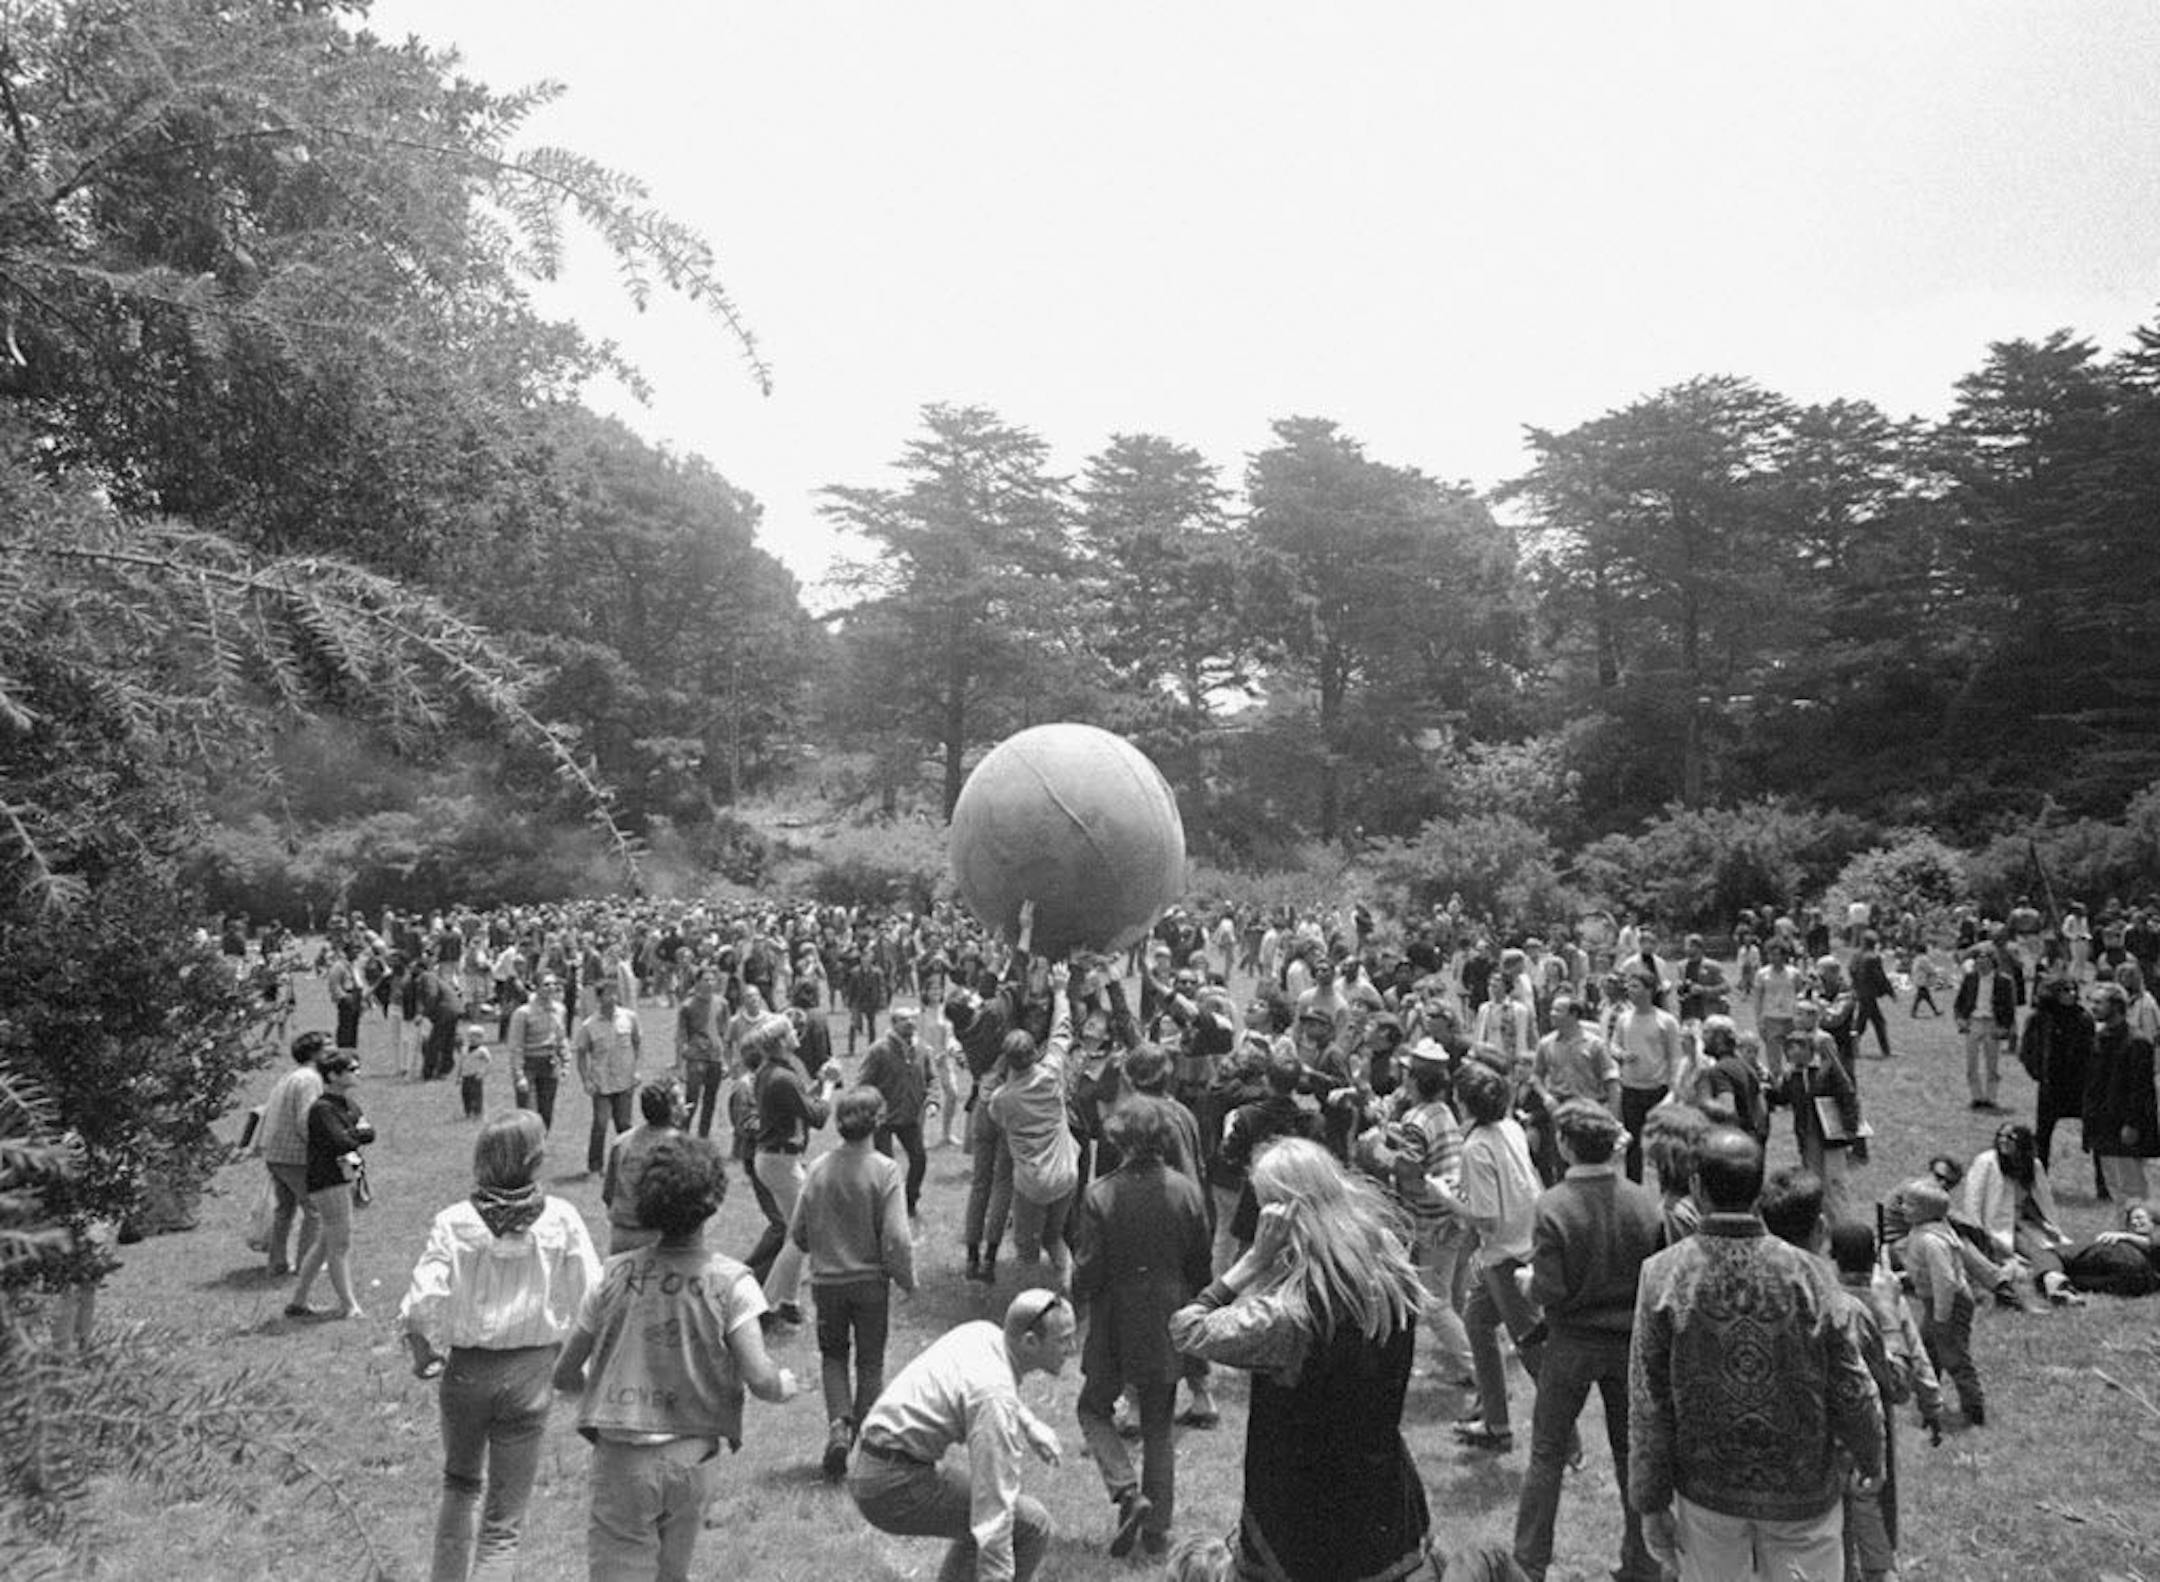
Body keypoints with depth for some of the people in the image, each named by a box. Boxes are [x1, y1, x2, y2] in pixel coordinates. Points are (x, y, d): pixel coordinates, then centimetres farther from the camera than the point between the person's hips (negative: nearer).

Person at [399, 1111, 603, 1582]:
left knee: (461, 1484, 30)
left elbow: (421, 1304, -15)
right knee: (504, 1519, 12)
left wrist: (425, 1355, 5)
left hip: (465, 1367, 1)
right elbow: (592, 1300, -10)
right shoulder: (560, 1220, -13)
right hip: (530, 1371, -1)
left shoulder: (454, 1222, -12)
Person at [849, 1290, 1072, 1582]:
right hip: (898, 1487, -9)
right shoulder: (995, 1397, -24)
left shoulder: (984, 1332, 1)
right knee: (1031, 1525, -9)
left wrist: (1033, 1427, 17)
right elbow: (993, 1512, -27)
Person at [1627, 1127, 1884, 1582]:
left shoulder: (1664, 1276, -17)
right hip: (1803, 1491, 0)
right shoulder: (1806, 1275, -17)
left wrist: (1651, 1503, -1)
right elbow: (1852, 1391, -8)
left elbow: (1648, 1406, -12)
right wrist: (1869, 1456, 14)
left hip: (1705, 1489, 0)